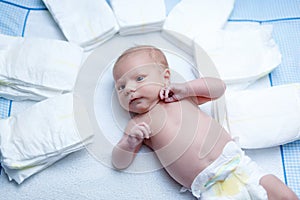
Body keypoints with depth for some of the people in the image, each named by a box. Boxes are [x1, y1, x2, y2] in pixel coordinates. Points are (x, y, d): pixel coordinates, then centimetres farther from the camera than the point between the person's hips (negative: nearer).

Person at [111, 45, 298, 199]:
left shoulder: (183, 97, 12)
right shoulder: (138, 124, 7)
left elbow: (219, 87, 14)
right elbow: (119, 163, 4)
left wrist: (186, 88, 0)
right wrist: (130, 143, -18)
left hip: (237, 162, 3)